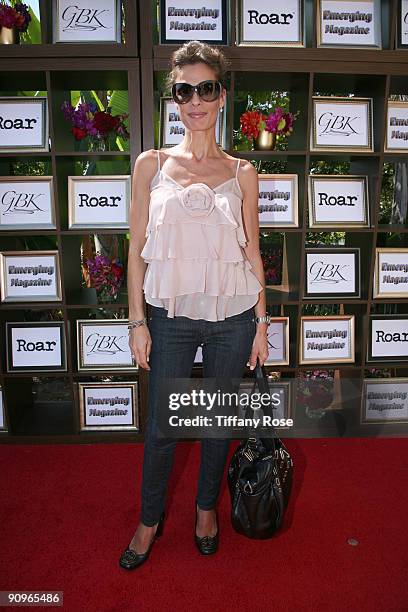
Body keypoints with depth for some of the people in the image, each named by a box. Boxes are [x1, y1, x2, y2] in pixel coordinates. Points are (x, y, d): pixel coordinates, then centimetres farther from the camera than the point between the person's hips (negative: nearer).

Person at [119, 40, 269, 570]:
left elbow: (252, 251, 5)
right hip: (172, 314, 0)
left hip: (233, 316, 1)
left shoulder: (242, 173, 3)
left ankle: (207, 508, 42)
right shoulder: (151, 164, 1)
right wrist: (137, 320, -3)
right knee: (160, 426, 10)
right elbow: (138, 247, 1)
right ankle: (150, 520, 37)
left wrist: (261, 321, 2)